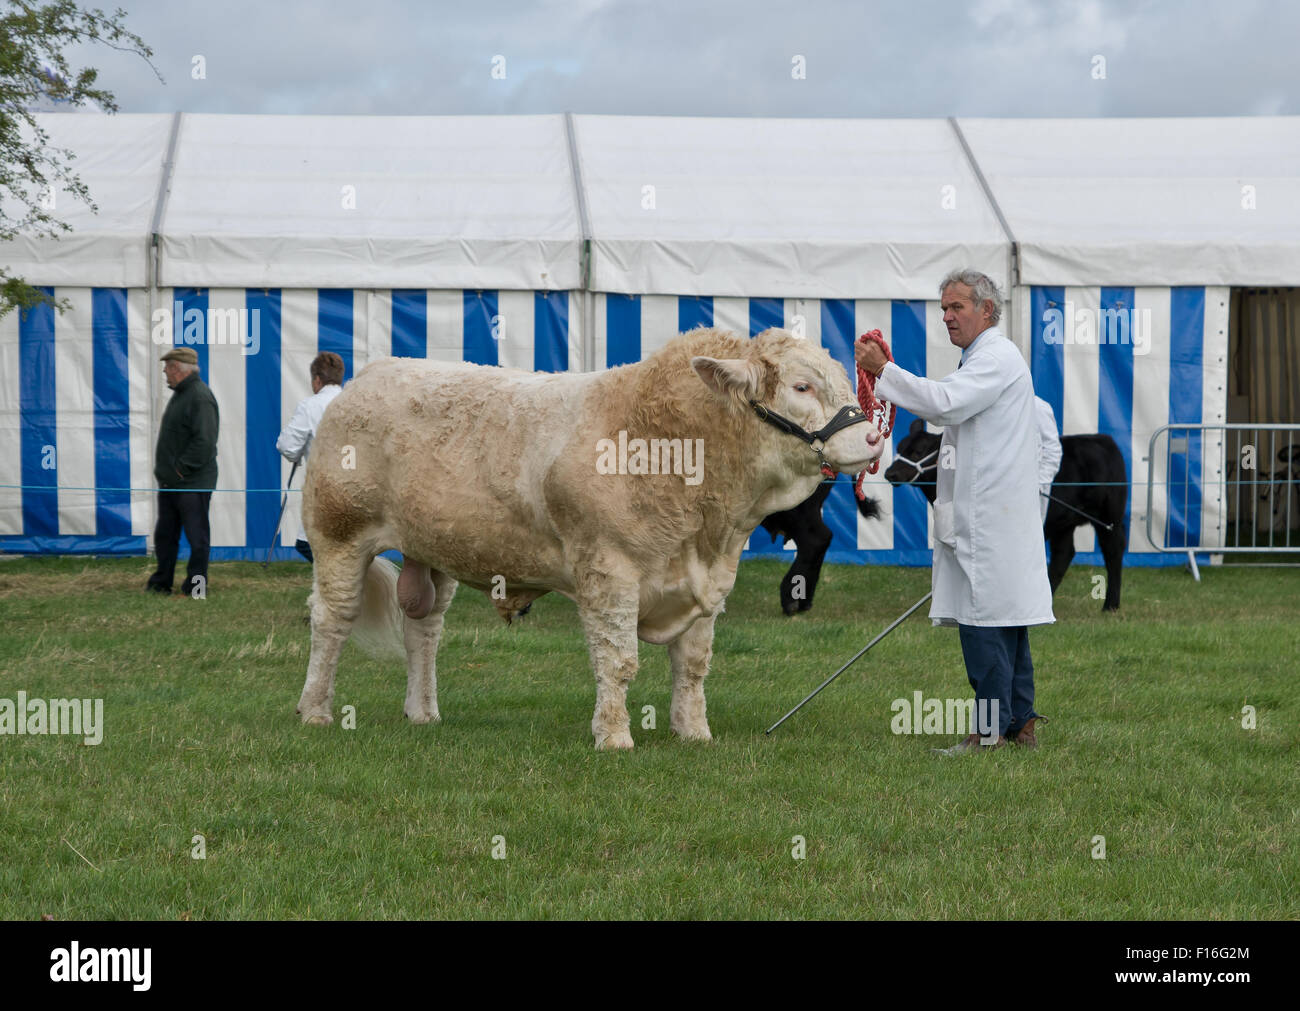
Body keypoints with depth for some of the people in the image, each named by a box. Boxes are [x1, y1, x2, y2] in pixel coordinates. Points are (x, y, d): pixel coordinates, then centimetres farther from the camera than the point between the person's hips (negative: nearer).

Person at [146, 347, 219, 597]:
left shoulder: (200, 397, -16)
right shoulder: (180, 394, 16)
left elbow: (204, 441, -24)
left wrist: (182, 469, -19)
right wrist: (167, 469, 15)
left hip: (193, 483, -10)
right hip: (170, 481, 11)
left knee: (196, 536, -3)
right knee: (165, 534, 15)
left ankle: (196, 586, 2)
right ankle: (161, 583, 23)